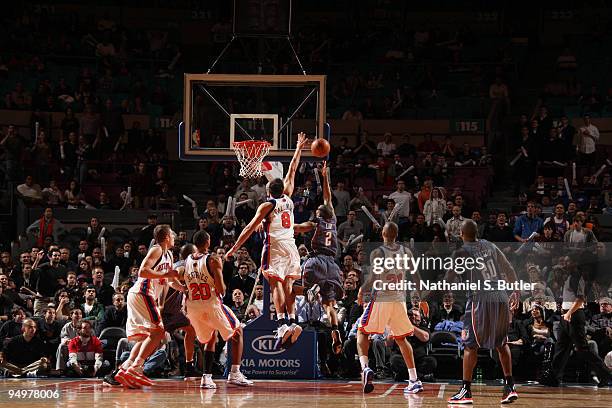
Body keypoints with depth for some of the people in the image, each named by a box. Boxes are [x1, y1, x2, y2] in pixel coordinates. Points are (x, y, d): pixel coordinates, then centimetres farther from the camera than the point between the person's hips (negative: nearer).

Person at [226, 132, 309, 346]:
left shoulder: (266, 206, -3)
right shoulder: (288, 199, 11)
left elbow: (250, 228, -6)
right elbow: (292, 172, 23)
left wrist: (233, 249, -4)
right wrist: (298, 150, 34)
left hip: (274, 247, -5)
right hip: (290, 246, 5)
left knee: (276, 284, -11)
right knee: (287, 285, 10)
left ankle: (282, 323, -26)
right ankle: (292, 321, -3)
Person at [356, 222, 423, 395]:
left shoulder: (378, 253, -8)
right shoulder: (406, 252, 6)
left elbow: (374, 278, -15)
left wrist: (362, 290, 1)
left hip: (381, 298, -4)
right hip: (399, 299, 4)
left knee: (362, 333, 9)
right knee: (401, 339, 15)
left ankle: (365, 367, -16)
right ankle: (414, 380, 9)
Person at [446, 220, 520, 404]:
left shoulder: (461, 253, -2)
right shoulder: (490, 246, 14)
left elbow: (449, 280, -3)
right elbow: (509, 270, 16)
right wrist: (516, 292, 27)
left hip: (480, 301, -5)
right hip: (501, 299, 5)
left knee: (470, 345, 2)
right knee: (501, 344, 17)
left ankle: (466, 391, -1)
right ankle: (510, 387, 12)